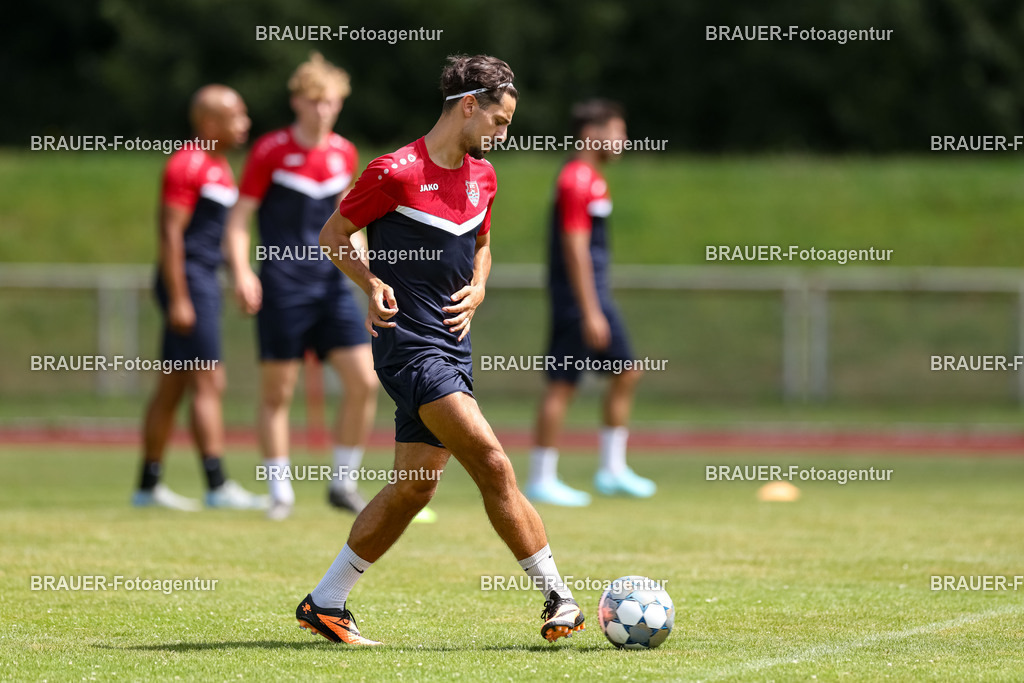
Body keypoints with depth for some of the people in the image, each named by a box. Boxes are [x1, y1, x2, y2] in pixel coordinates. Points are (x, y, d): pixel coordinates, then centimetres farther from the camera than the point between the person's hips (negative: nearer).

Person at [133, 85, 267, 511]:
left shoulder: (218, 167, 17)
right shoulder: (187, 165, -14)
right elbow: (171, 233, -17)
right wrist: (179, 300, -20)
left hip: (204, 281, 10)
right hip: (188, 282, -10)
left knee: (172, 387, 12)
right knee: (208, 384, -11)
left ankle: (148, 486, 17)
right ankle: (218, 487, -12)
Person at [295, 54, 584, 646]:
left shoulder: (482, 175, 12)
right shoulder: (396, 172, -11)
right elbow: (333, 235, -1)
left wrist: (476, 289, 7)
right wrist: (374, 284, -16)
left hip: (453, 347, 9)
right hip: (410, 346, -9)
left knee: (414, 487, 8)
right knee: (492, 463, -16)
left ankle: (326, 603, 17)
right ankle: (558, 596, -13)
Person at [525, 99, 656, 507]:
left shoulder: (592, 179, 15)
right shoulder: (577, 181, -16)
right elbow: (575, 248, -21)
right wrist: (590, 312, -23)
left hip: (596, 294, 10)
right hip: (578, 298, -10)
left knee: (626, 374, 11)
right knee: (562, 385, -6)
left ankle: (612, 471, 16)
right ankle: (540, 480, -3)